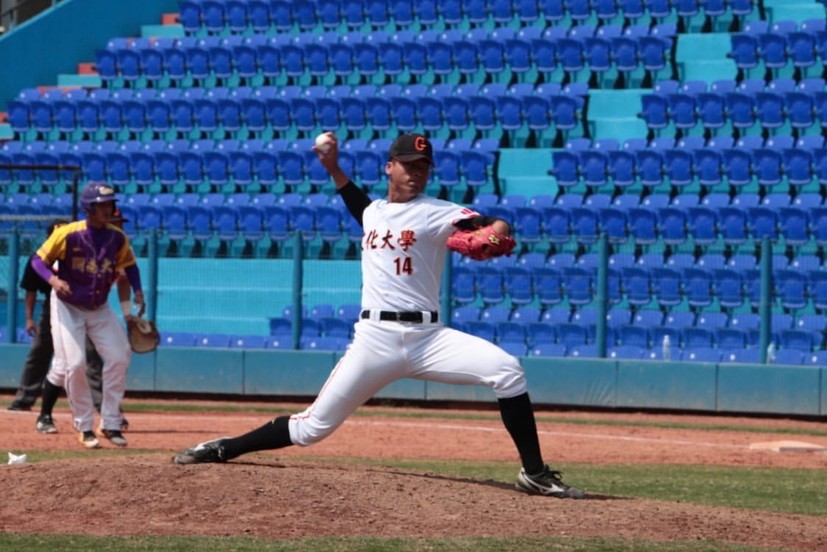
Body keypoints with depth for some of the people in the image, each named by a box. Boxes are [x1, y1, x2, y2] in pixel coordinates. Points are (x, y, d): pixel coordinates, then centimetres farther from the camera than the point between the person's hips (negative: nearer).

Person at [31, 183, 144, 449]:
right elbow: (38, 260, -13)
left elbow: (129, 264, 10)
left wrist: (137, 290, -6)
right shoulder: (68, 234, -21)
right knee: (73, 364, -13)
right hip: (67, 307, -4)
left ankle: (110, 424, 8)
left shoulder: (117, 237, -7)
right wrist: (53, 279, -32)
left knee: (119, 358, -5)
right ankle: (84, 427, 2)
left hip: (99, 309, 4)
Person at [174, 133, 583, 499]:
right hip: (374, 339, 2)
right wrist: (333, 169, 34)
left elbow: (493, 225, -17)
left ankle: (534, 474, -14)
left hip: (427, 337, -2)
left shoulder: (435, 212, 0)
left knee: (506, 370, -23)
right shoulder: (374, 212, 15)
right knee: (314, 426, -1)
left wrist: (494, 234, -40)